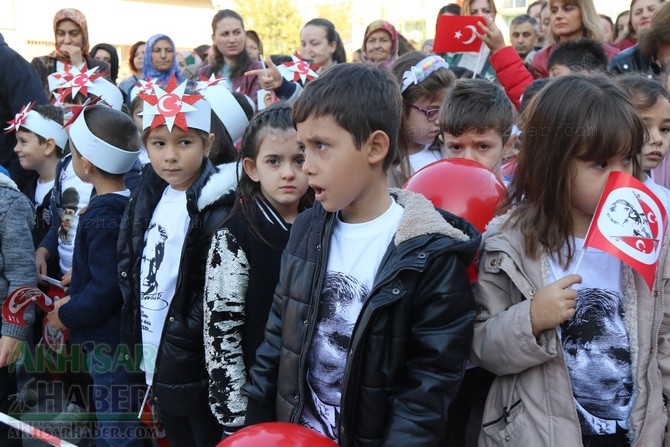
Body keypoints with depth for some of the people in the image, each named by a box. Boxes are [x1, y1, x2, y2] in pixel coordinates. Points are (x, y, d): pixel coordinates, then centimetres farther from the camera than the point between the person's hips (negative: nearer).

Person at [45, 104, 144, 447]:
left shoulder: (102, 216, -24)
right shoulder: (128, 202, 2)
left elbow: (105, 289, -25)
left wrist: (67, 316, -12)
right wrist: (75, 297, 8)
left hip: (108, 339, -9)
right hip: (122, 331, 9)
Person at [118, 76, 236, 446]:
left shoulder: (217, 209, -19)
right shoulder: (148, 197, 5)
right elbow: (132, 270, 12)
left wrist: (177, 351, -19)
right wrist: (142, 345, 7)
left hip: (195, 370, -7)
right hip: (156, 359, 7)